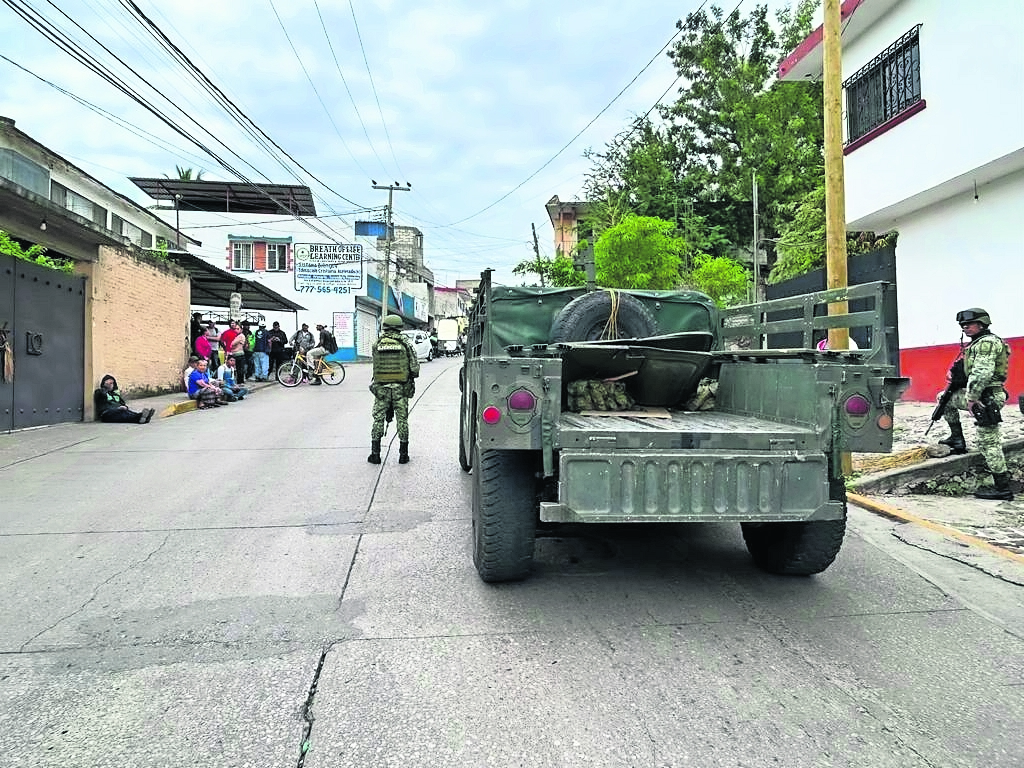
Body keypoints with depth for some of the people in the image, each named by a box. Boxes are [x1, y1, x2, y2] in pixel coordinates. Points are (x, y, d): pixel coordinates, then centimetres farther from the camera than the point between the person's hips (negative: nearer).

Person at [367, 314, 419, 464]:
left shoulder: (377, 344, 2)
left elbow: (375, 367, 4)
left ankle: (375, 454, 10)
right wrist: (411, 376, 13)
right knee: (402, 420, 7)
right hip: (400, 388, -1)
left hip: (381, 387, 1)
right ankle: (403, 454, 12)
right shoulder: (405, 343, -2)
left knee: (378, 419, 9)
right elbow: (415, 368, -5)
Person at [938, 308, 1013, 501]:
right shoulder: (978, 343, 17)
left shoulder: (987, 342, -15)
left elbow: (982, 373, -24)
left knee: (989, 443, -7)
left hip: (986, 398, -10)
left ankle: (1003, 488, -2)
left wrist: (971, 398, -21)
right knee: (945, 397, 21)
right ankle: (957, 439, 22)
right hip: (979, 396, 10)